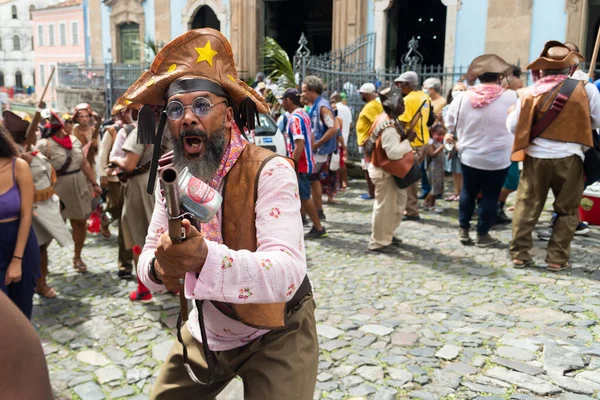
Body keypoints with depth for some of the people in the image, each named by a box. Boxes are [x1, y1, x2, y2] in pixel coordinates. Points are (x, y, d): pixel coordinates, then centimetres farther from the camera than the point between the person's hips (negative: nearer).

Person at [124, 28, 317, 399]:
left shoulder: (271, 172, -25)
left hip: (275, 337, -5)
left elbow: (288, 272, -36)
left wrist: (205, 259, -52)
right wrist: (158, 267, -30)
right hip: (205, 333, 6)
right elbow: (149, 253, -6)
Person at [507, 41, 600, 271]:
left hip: (536, 156, 1)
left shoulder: (531, 92, 0)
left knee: (527, 207, 10)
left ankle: (520, 254, 12)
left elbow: (513, 126, 3)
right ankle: (557, 258, 12)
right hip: (569, 157, -1)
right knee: (567, 210, 12)